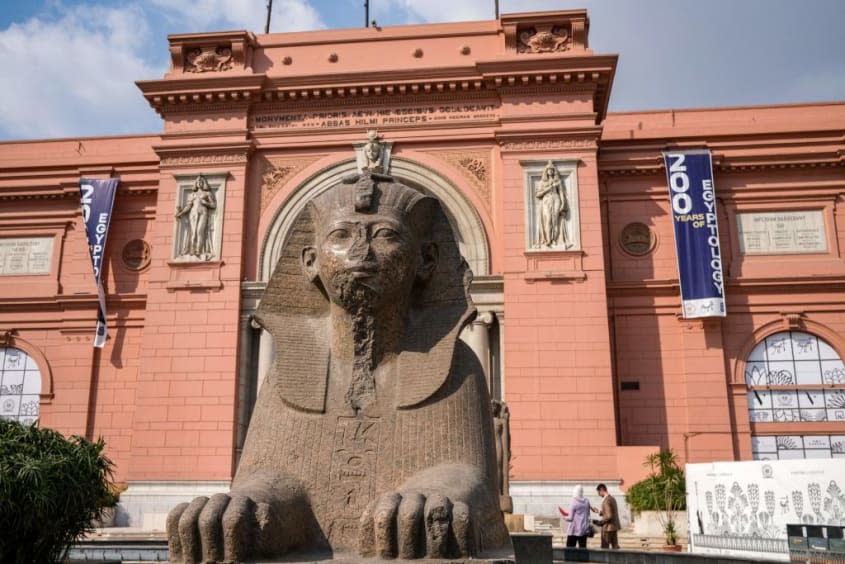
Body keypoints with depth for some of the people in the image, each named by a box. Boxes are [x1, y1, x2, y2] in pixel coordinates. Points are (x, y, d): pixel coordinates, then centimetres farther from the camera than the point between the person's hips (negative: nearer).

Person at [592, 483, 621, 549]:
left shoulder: (606, 500, -19)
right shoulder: (612, 498, 11)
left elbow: (609, 516, -23)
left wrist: (599, 522, -12)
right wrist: (598, 511, 17)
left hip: (608, 527, -9)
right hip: (615, 526, 9)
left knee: (605, 548, -2)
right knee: (615, 547, 11)